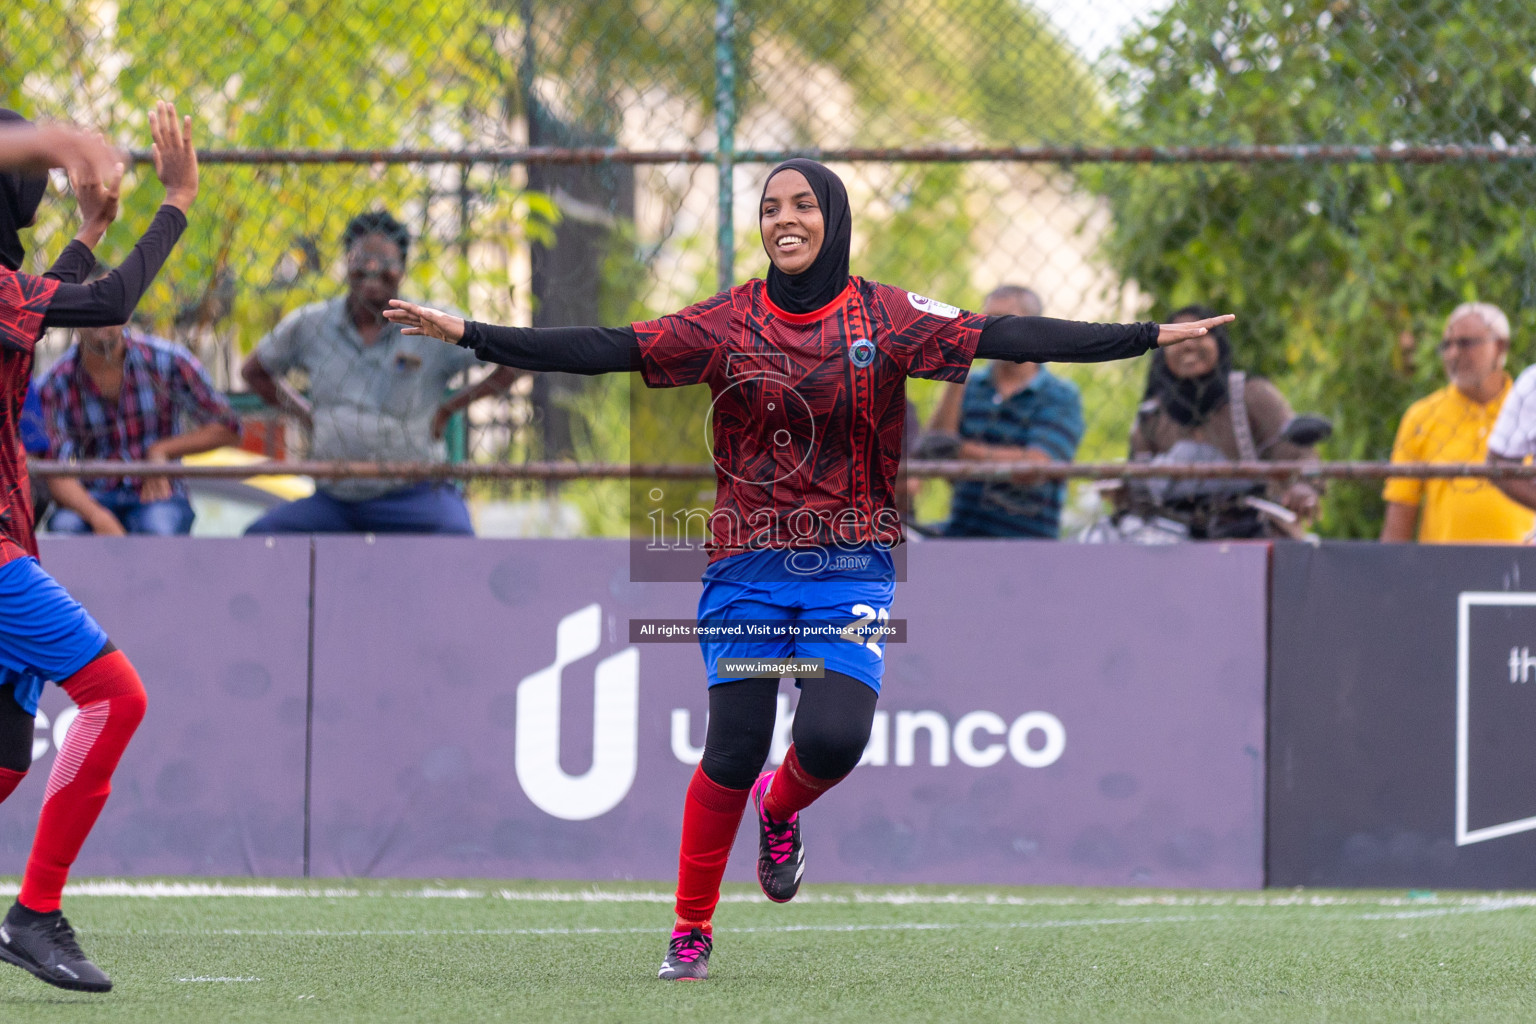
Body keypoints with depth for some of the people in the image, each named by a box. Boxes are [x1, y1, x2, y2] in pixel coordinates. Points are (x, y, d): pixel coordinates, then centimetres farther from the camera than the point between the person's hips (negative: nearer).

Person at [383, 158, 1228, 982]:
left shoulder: (888, 319, 0)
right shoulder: (729, 323, 0)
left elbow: (1002, 339, -7)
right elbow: (607, 350, -4)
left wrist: (1152, 337, -15)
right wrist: (471, 336, -12)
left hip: (850, 567, 0)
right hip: (747, 566, 0)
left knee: (833, 738, -17)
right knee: (732, 754, -5)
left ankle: (780, 808, 20)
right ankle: (690, 932, 12)